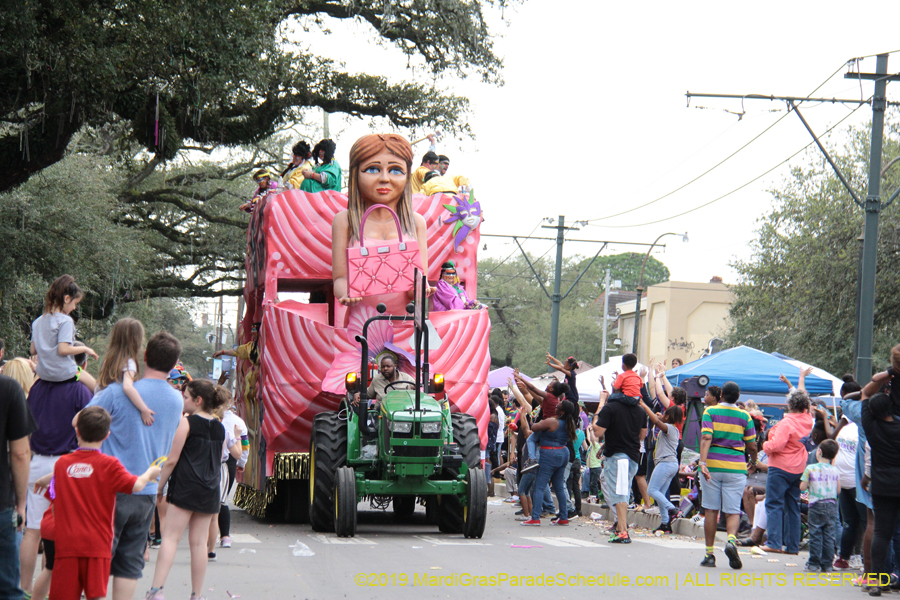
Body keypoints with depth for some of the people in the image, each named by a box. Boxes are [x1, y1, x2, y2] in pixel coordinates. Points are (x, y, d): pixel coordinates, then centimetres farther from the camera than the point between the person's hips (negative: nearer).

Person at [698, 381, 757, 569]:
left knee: (711, 510, 7)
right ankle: (731, 539, -26)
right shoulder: (744, 416, 4)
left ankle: (709, 554, 9)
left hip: (712, 465, 0)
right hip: (736, 468, 0)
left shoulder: (710, 412, 1)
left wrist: (703, 462, -22)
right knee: (733, 511, 3)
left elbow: (706, 437, -14)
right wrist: (753, 461, 27)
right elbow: (752, 446, 6)